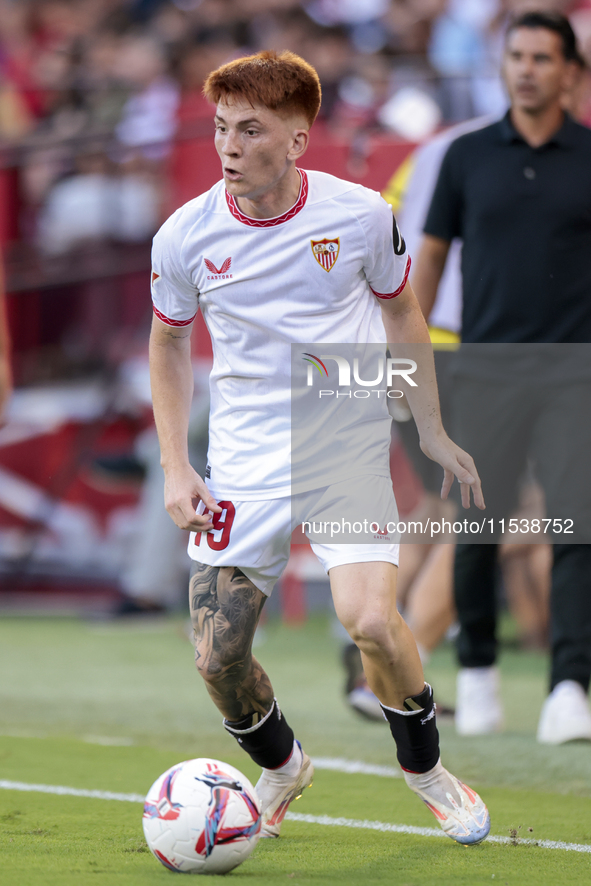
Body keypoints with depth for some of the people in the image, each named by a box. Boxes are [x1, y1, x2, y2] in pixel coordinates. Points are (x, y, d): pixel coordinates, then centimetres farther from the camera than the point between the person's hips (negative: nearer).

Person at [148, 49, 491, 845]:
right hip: (243, 464, 2)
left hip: (348, 449, -2)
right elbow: (169, 345, 11)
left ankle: (425, 769, 7)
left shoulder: (360, 214, -7)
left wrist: (433, 433, 11)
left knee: (370, 621, -22)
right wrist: (176, 467, 3)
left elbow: (400, 313, 10)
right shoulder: (186, 236, -6)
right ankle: (280, 767, 26)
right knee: (217, 657, -7)